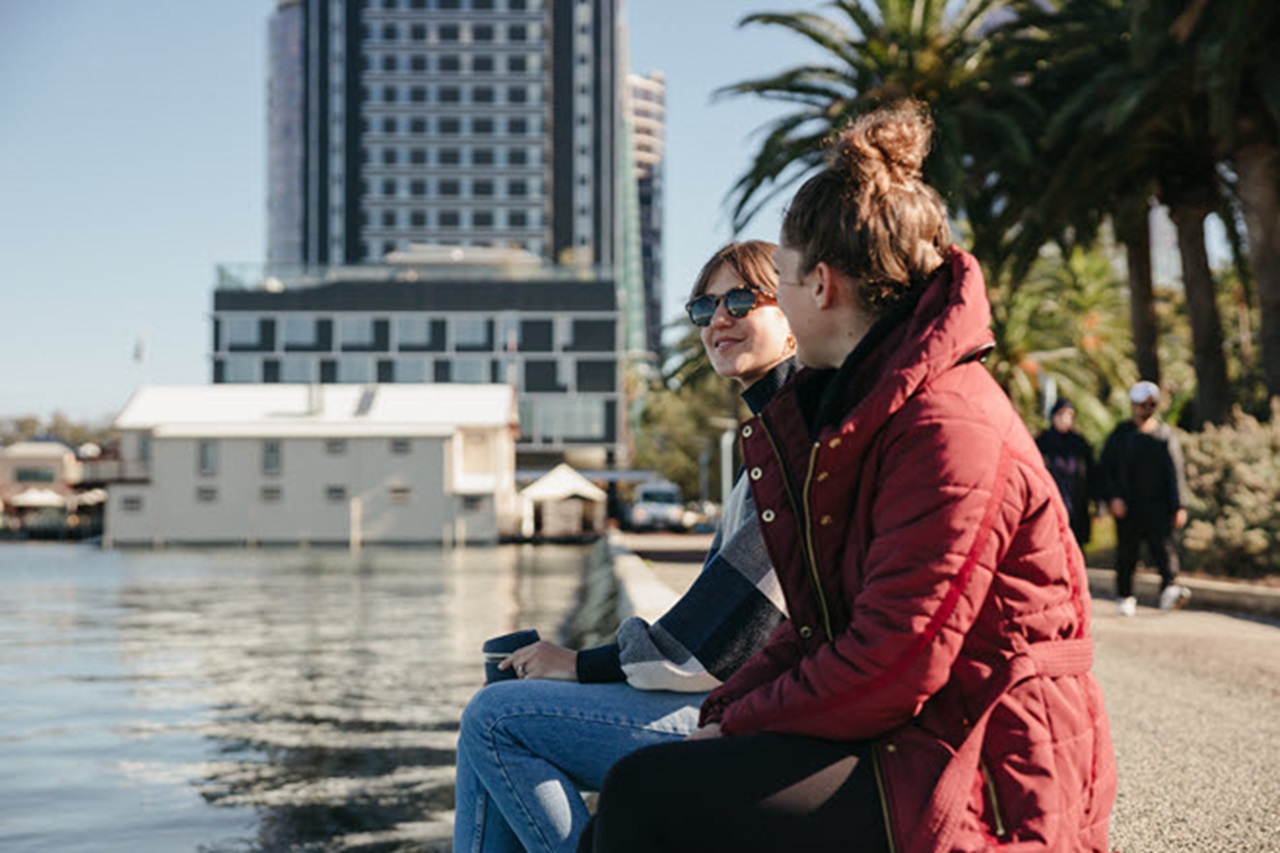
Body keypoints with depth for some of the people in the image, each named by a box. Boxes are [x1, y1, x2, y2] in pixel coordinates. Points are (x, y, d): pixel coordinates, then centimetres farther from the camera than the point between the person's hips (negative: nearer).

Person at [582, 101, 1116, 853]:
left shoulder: (949, 425, -18)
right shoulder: (859, 408, 15)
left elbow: (889, 669, -22)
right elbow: (822, 623, 15)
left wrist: (735, 726, -10)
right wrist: (717, 717, 1)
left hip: (979, 787, -10)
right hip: (895, 749, 10)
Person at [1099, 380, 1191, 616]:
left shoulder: (1165, 434, 9)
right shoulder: (1121, 434, 7)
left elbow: (1175, 472, 7)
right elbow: (1106, 469, 6)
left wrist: (1179, 506, -1)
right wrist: (1113, 497, -8)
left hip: (1157, 505, 0)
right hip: (1127, 506, 0)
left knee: (1164, 545, -16)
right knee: (1126, 552, 4)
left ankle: (1170, 588, -29)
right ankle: (1125, 596, 16)